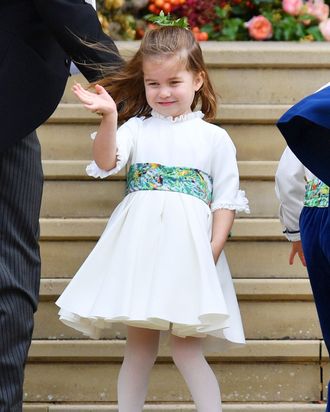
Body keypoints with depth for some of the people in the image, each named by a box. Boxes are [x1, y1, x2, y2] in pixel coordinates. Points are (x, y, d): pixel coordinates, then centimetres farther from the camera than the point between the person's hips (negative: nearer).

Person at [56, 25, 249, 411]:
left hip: (188, 248, -2)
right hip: (138, 245, 2)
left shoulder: (214, 138, 9)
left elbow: (225, 201, 6)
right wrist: (109, 116, -21)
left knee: (184, 344, -8)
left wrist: (213, 252, -6)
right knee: (140, 341, 2)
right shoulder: (136, 129, 11)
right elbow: (106, 162, -7)